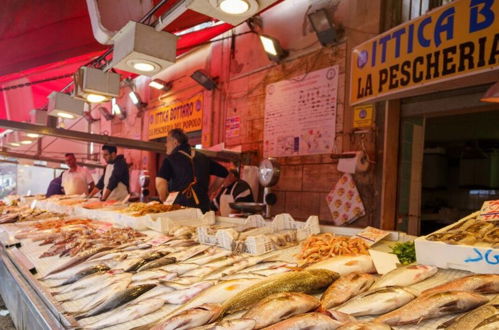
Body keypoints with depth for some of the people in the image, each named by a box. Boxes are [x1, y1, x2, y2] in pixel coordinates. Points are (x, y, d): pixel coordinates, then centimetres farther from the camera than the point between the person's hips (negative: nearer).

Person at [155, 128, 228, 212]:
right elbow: (226, 174, 18)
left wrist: (163, 200, 0)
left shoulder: (170, 159, -1)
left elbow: (160, 182, -16)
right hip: (203, 208, 4)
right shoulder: (203, 158, 13)